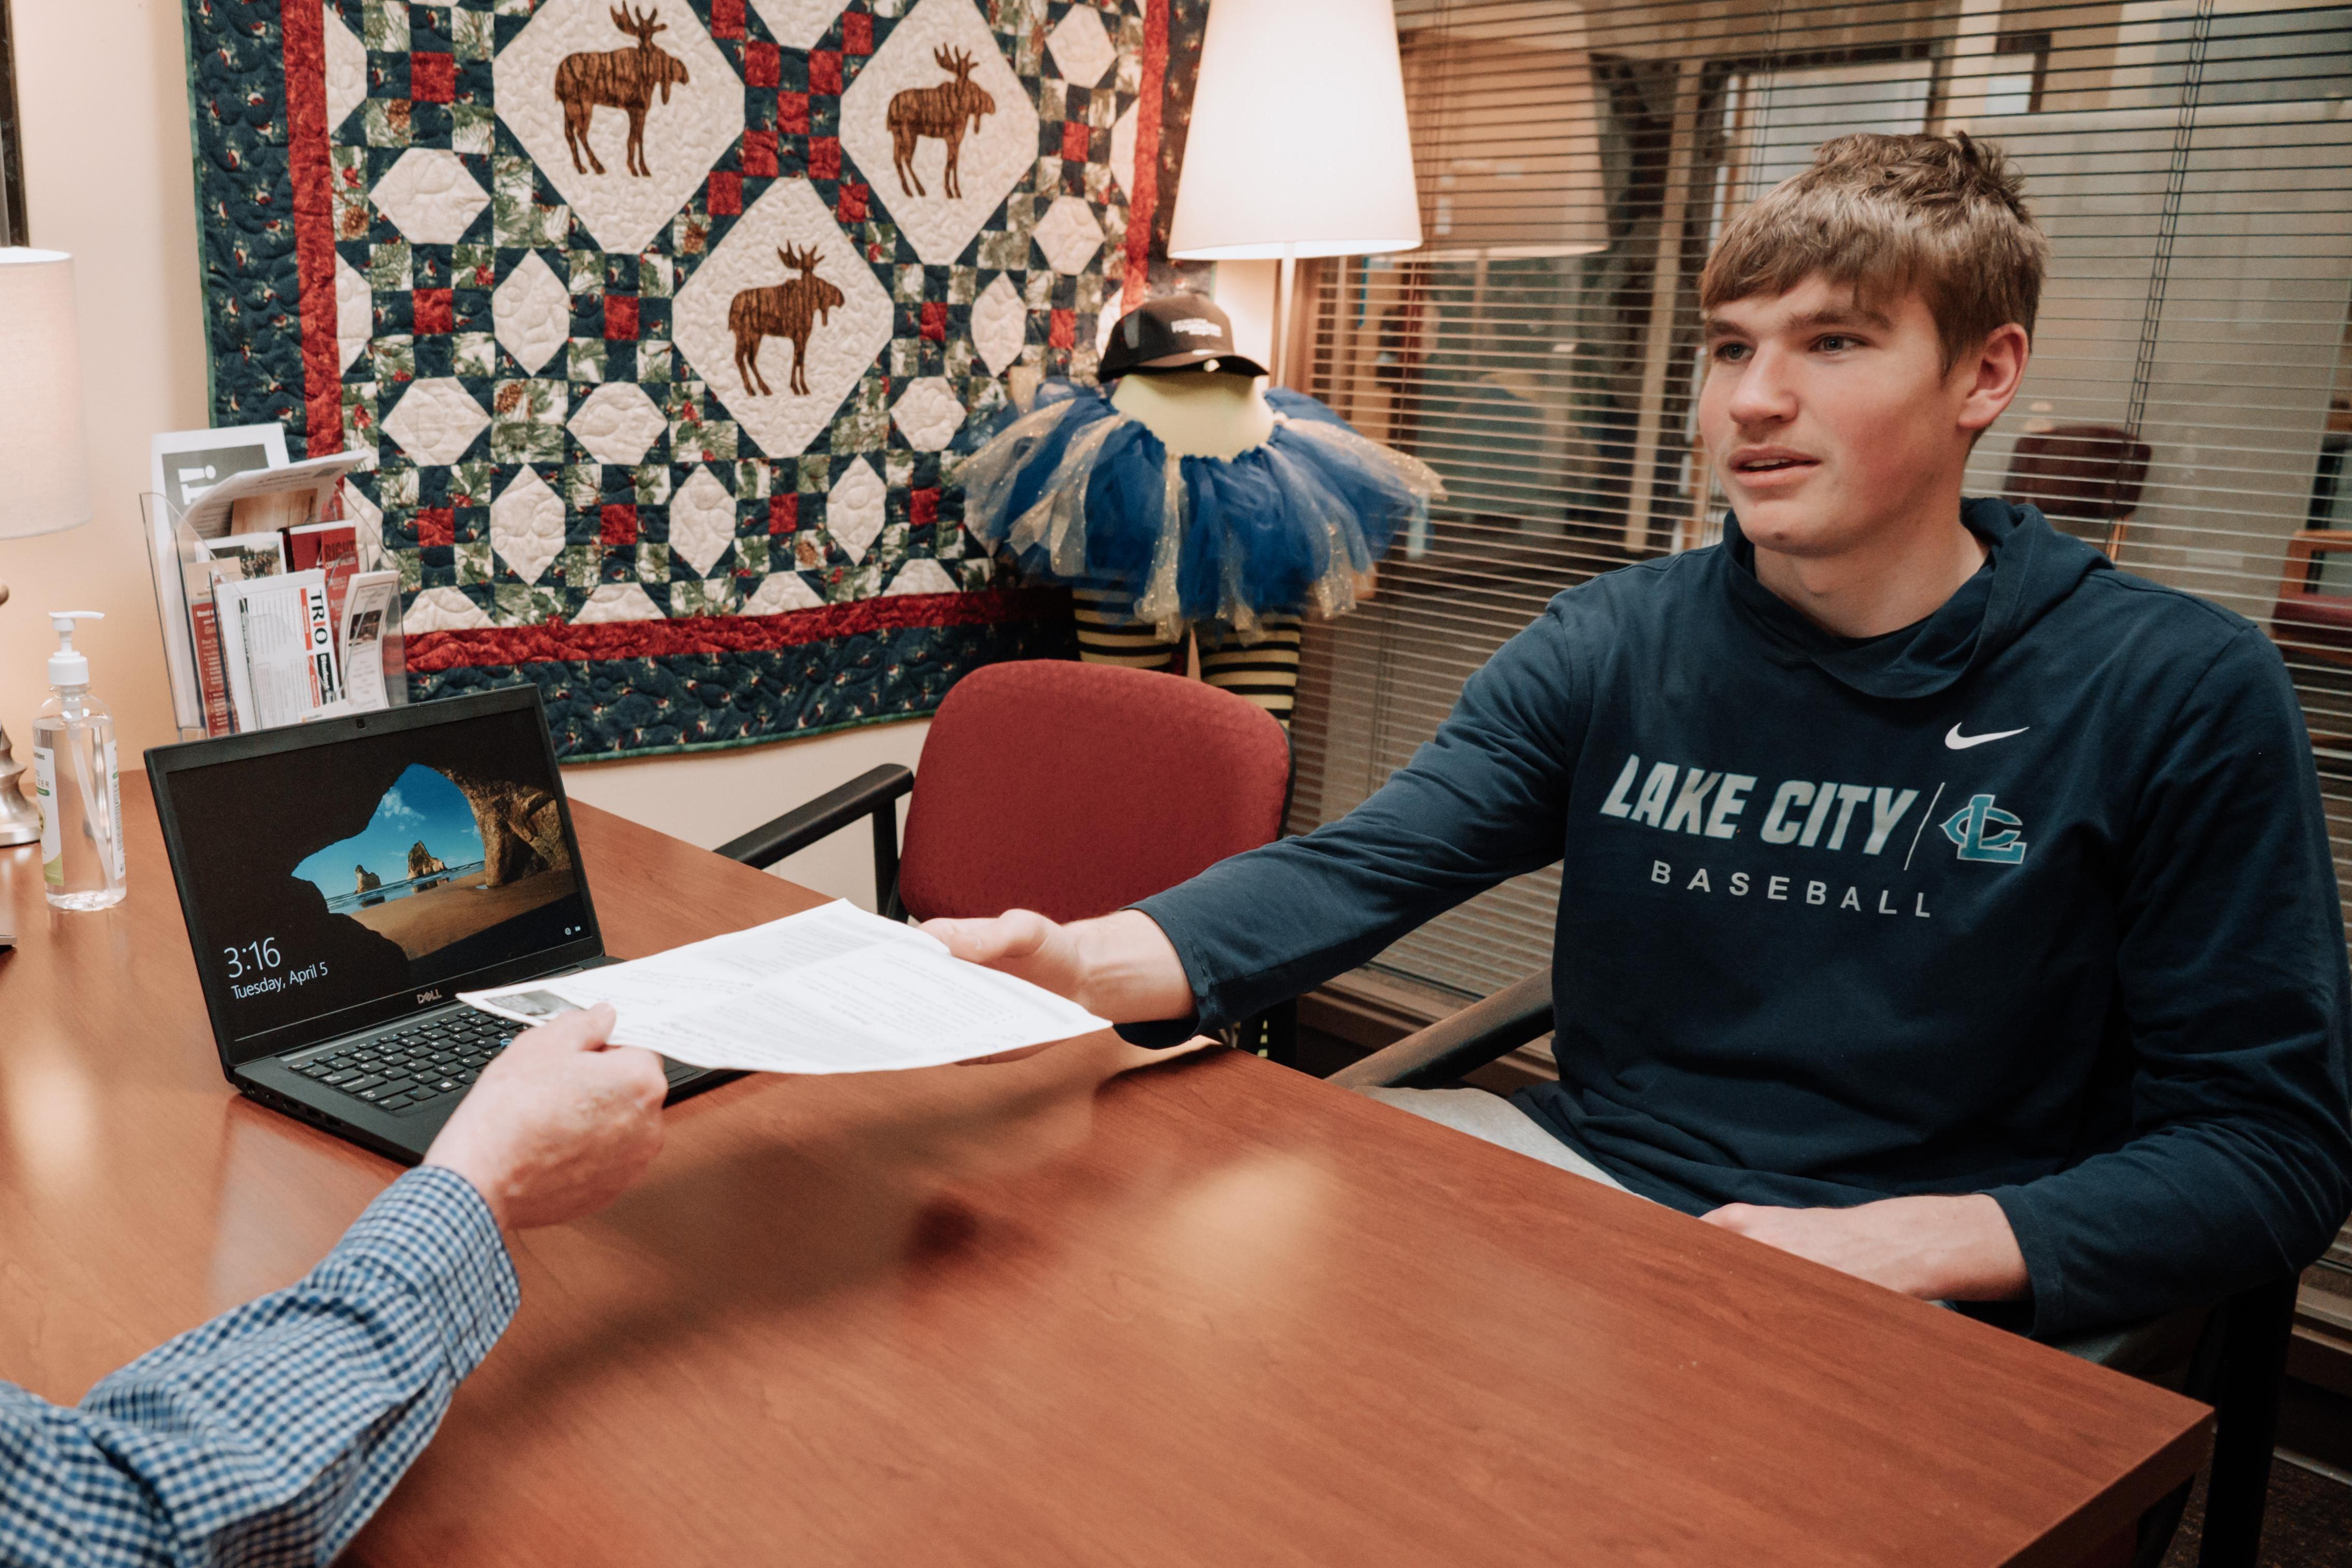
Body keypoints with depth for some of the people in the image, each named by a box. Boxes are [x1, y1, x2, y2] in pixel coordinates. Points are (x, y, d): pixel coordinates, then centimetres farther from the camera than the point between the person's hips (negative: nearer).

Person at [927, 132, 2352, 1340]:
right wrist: (1095, 963, -31)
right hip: (1590, 1167, 4)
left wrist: (1909, 1242, -22)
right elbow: (1363, 865, -11)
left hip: (1932, 1292, -3)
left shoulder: (2185, 698, -8)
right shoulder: (1620, 643, 0)